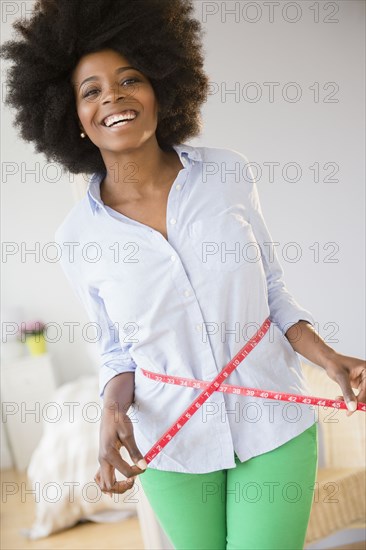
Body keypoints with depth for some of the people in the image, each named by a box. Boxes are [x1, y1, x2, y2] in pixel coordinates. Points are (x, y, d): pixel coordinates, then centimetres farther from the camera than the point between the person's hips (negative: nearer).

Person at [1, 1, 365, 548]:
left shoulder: (228, 174, -7)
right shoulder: (79, 235, -8)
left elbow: (271, 290, 3)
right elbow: (118, 348, 4)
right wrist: (114, 405, -16)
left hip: (274, 426, 0)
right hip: (172, 447, 1)